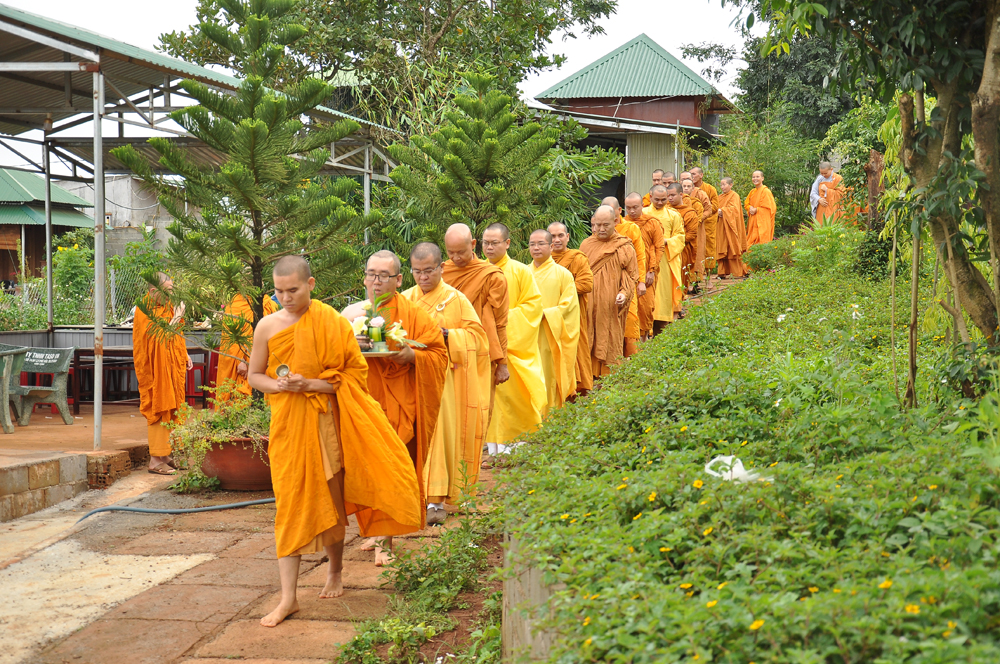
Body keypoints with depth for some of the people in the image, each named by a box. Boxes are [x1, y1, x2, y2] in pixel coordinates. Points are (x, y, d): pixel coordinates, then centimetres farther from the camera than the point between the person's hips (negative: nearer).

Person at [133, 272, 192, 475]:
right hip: (156, 367, -8)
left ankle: (164, 455, 15)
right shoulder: (145, 310, -11)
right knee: (158, 410, -8)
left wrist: (185, 355, 10)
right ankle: (155, 460, -6)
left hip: (172, 366, 8)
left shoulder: (167, 307, 14)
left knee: (169, 410, 9)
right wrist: (175, 320, -16)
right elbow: (158, 337, -19)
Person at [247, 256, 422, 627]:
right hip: (287, 425, 1)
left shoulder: (333, 324, -4)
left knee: (330, 499, 9)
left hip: (325, 421, -1)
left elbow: (352, 376, -5)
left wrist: (311, 384, -18)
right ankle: (288, 596, -3)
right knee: (290, 503, -3)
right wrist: (280, 386, -12)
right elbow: (254, 376, 9)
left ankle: (335, 571, 33)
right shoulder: (267, 327, 2)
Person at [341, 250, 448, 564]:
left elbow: (439, 353, 2)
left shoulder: (413, 316, 3)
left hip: (398, 407, -3)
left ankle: (385, 540, -5)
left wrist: (411, 355, -17)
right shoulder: (352, 314, 11)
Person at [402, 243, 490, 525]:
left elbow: (476, 335, 0)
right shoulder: (405, 300, 12)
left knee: (438, 430, -8)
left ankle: (436, 499, -5)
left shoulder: (456, 299, 2)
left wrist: (447, 335, -15)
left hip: (442, 377, -3)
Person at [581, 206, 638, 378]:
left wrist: (625, 293, -15)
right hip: (589, 305, 3)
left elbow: (632, 276, 1)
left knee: (610, 342, 1)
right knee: (588, 342, 3)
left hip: (611, 306, -2)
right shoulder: (586, 245, 9)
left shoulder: (625, 248, 1)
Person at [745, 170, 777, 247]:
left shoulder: (766, 191, -10)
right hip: (753, 222, 7)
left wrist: (756, 210, -14)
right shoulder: (752, 192, 13)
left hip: (762, 223, -7)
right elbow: (746, 204, 21)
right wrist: (750, 208, -2)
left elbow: (769, 207, -12)